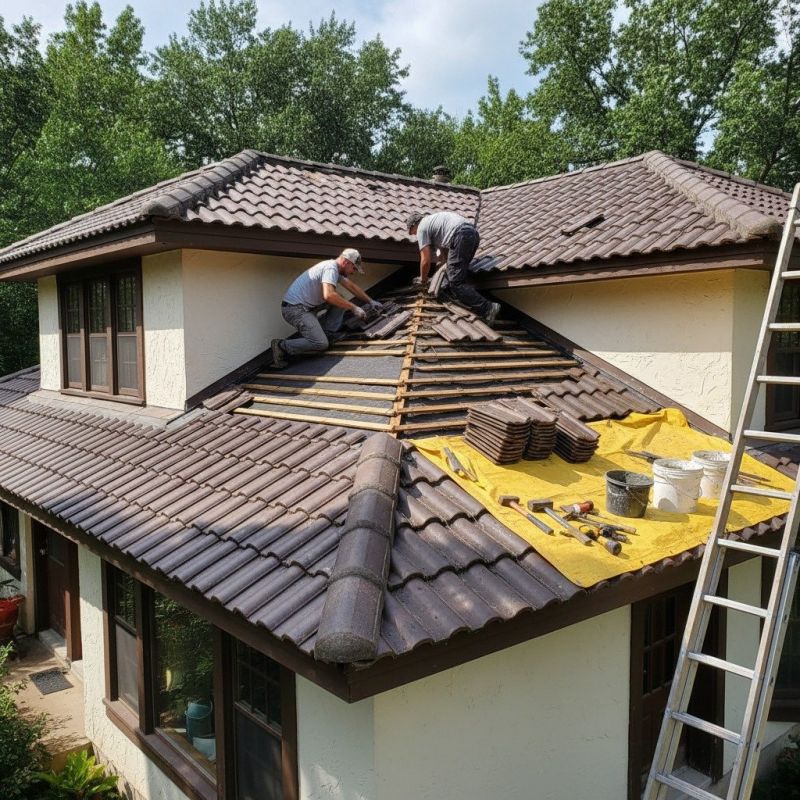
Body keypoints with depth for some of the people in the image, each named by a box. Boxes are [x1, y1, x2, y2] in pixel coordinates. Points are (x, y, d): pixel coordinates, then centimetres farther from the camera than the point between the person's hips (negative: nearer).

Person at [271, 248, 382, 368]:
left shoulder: (336, 268, 14)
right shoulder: (331, 268, -17)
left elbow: (352, 286, 28)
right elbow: (329, 295, -32)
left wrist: (370, 301, 30)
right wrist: (353, 308, -24)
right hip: (294, 308, -10)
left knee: (340, 301, 8)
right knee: (320, 344, -19)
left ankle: (325, 335, 8)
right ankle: (282, 346, -8)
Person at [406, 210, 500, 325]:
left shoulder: (422, 228, 10)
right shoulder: (432, 219, 35)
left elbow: (426, 260, 4)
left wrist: (423, 279, 20)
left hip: (461, 236, -9)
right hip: (473, 233, 9)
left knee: (456, 282, -10)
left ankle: (487, 308, -20)